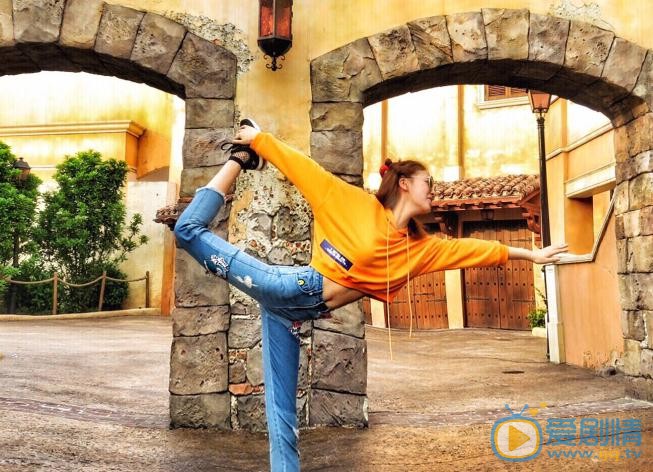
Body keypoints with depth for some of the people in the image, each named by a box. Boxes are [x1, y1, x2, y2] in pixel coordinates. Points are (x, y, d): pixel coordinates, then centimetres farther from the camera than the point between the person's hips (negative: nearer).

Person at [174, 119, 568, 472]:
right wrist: (257, 139, -3)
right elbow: (303, 168, -2)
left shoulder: (422, 248, 13)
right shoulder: (356, 203, -2)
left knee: (283, 409, 3)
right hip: (294, 288, -4)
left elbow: (478, 249, 20)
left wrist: (530, 254, 27)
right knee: (191, 229, -5)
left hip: (296, 313, 5)